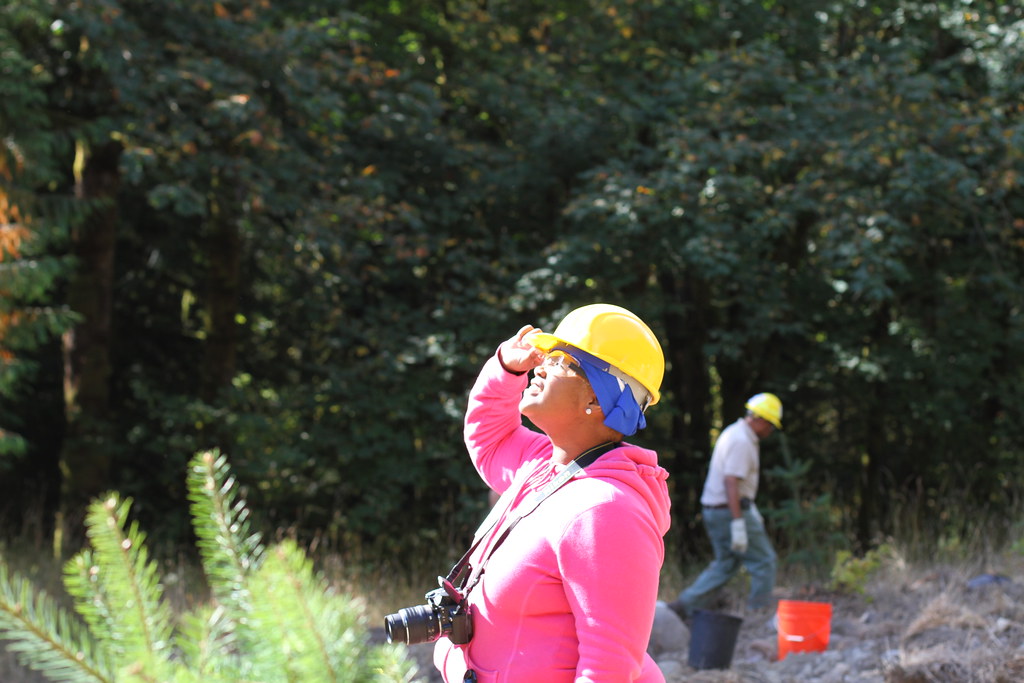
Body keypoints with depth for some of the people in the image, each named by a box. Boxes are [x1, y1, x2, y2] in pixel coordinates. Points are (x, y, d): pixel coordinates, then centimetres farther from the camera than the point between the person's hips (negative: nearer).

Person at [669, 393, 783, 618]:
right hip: (730, 510, -10)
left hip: (714, 509, 10)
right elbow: (731, 483, -25)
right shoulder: (742, 442, -17)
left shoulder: (734, 433, 16)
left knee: (725, 564, 15)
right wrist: (739, 523, -27)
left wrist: (750, 508, 29)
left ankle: (684, 606, 10)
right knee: (764, 560, -1)